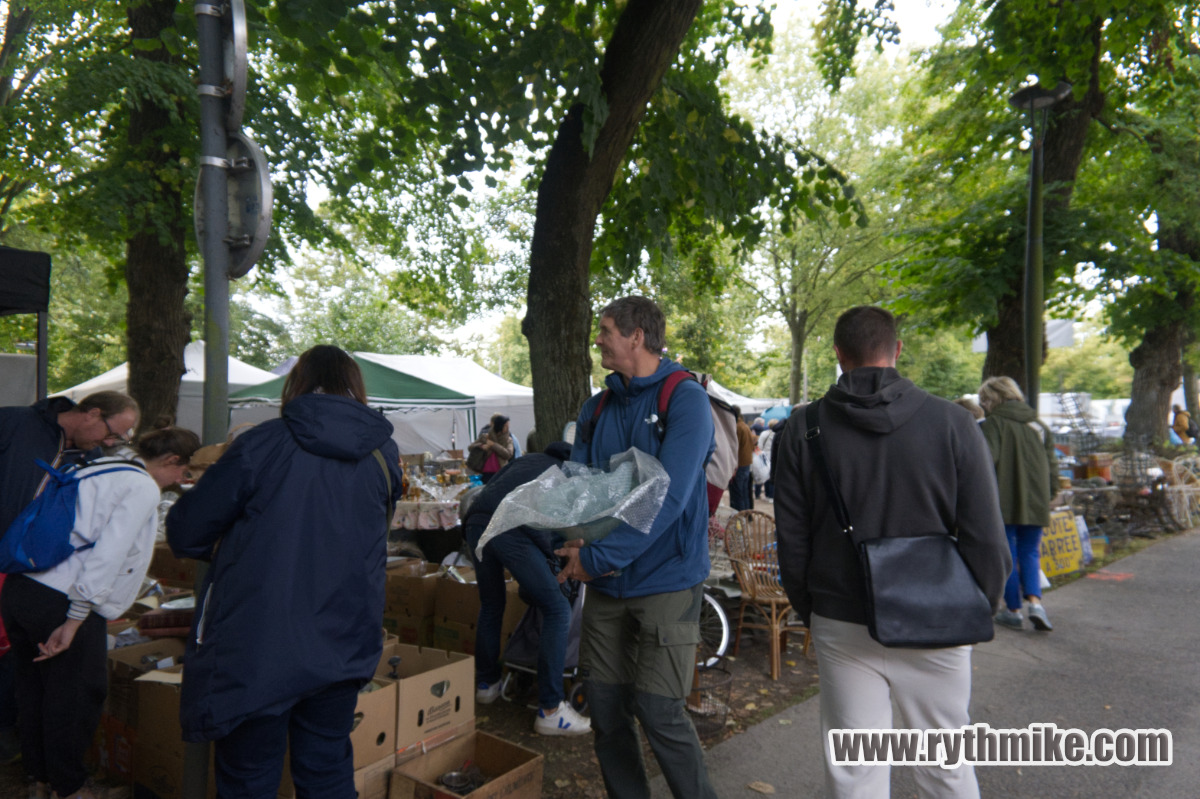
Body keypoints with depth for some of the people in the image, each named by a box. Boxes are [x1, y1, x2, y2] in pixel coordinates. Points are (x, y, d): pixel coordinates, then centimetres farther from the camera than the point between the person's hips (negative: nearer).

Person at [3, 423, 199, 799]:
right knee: (75, 696, 9)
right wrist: (74, 621, -18)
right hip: (59, 601, -9)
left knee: (33, 688, 22)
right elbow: (107, 555, -20)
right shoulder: (143, 488, -11)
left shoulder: (97, 468, 15)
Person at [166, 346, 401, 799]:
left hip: (256, 651, -3)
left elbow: (185, 535, -6)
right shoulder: (384, 455, 0)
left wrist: (229, 548, 16)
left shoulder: (262, 445, -12)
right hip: (343, 651, 4)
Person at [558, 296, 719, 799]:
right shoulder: (597, 408, 8)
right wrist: (579, 541, -14)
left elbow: (668, 497, -20)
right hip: (606, 585, 6)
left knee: (659, 713, -2)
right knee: (605, 706, 12)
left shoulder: (685, 399, -11)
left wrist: (599, 556, -20)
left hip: (666, 581, -6)